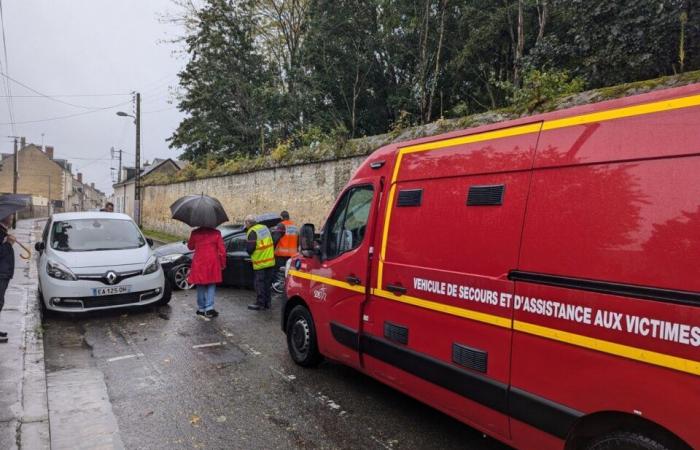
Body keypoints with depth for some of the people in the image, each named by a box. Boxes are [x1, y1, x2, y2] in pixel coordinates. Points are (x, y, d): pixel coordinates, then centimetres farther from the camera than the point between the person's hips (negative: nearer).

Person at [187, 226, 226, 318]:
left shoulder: (195, 233, -4)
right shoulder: (216, 233, -6)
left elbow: (190, 246, 10)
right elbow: (222, 250, -4)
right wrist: (223, 264, 7)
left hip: (199, 264, 1)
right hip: (212, 263, -1)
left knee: (200, 286, 11)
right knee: (211, 285, 9)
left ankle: (201, 309, 17)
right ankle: (209, 308, -1)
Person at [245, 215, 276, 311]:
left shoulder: (252, 232, -15)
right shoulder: (264, 227, 10)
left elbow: (250, 248, -18)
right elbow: (272, 242, 17)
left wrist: (248, 250, 3)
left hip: (260, 263, -7)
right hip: (270, 261, 7)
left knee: (259, 284, 2)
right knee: (267, 283, 15)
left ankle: (260, 303, 7)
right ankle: (267, 303, 21)